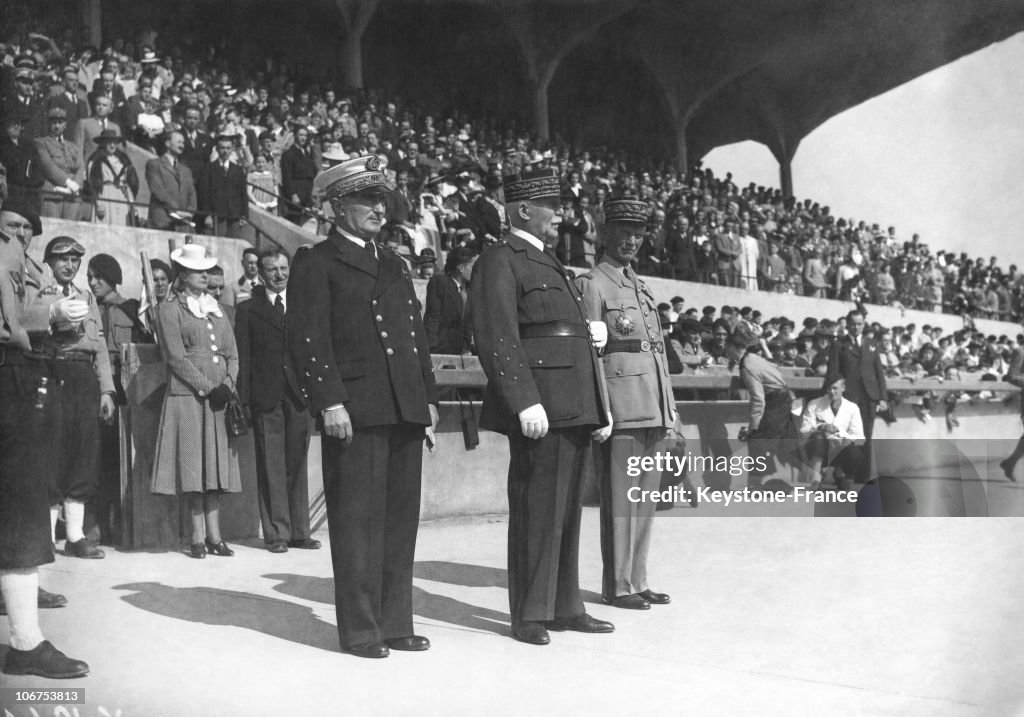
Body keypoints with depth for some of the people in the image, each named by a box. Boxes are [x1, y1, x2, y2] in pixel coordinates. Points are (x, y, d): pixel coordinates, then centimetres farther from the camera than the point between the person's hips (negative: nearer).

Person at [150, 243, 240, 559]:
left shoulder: (217, 310, 19)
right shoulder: (169, 309, 3)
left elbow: (232, 354, 15)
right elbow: (176, 357, -7)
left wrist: (227, 385, -3)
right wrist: (207, 388, -12)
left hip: (219, 398, 5)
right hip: (187, 396, -5)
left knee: (215, 465, 2)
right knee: (193, 466, -4)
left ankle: (214, 536, 4)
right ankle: (198, 538, 0)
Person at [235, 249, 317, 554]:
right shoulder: (247, 309, 7)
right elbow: (243, 358, 3)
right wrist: (243, 400, -4)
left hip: (298, 394, 2)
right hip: (266, 397, -2)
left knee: (297, 465, 5)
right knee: (271, 468, -1)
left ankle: (299, 531, 12)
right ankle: (276, 533, 5)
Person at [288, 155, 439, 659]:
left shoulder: (394, 265, 23)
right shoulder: (315, 264, 1)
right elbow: (308, 338, -7)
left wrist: (428, 395, 14)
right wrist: (329, 401, -16)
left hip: (405, 410, 7)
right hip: (355, 411, -7)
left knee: (401, 519, 9)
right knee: (357, 520, -2)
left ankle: (395, 623, 18)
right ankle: (360, 630, 7)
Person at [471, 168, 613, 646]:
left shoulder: (549, 263, 24)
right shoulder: (499, 262, -6)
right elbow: (498, 340, -16)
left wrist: (591, 330, 12)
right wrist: (526, 403, -23)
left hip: (574, 409, 9)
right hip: (540, 410, -9)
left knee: (567, 512, 14)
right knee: (536, 512, -3)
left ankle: (565, 607, 24)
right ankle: (529, 616, 7)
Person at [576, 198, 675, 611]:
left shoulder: (642, 288, 20)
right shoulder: (592, 284, -4)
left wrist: (669, 406, 16)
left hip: (653, 410, 8)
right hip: (621, 410, -8)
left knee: (646, 498, 11)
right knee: (619, 500, -3)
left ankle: (637, 581, 20)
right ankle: (617, 587, 6)